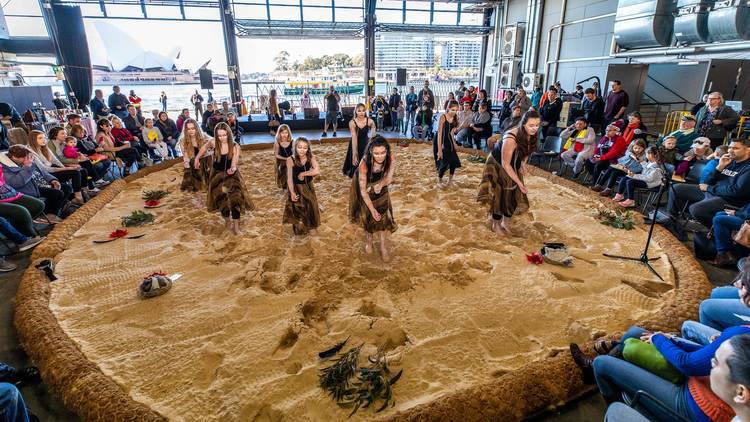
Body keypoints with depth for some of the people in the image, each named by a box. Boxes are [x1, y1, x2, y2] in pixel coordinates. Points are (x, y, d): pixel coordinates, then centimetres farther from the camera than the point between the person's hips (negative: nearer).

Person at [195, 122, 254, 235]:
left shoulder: (235, 146, -19)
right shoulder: (213, 143, -14)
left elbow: (234, 163, -25)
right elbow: (204, 147, 10)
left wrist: (233, 169, -47)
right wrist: (197, 158, 13)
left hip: (231, 175, -2)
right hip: (217, 175, 2)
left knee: (235, 198, -15)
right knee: (222, 200, 4)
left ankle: (236, 226, -6)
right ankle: (228, 222, 26)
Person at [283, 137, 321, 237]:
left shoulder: (311, 158, -16)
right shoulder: (290, 160, -20)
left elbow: (317, 171, -29)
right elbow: (289, 178, -18)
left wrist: (303, 174, -24)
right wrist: (292, 192, -24)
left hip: (308, 187, 2)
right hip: (296, 188, -2)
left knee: (310, 207, 18)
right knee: (297, 209, 14)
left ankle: (311, 226, 43)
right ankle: (299, 228, 39)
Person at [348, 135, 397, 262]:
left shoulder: (391, 158, -32)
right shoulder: (364, 164, -40)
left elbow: (389, 178, -15)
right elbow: (363, 190, -30)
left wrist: (381, 184, -37)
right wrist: (372, 209, -29)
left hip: (380, 188, 2)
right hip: (366, 189, -2)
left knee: (382, 216, 0)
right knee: (367, 215, 12)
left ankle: (384, 248, 14)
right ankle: (368, 240, 38)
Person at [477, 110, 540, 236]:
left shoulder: (532, 134, -15)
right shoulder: (511, 138, -37)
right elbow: (505, 164, -31)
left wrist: (523, 163, -8)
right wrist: (519, 182, -26)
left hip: (514, 166, 7)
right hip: (498, 165, -7)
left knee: (515, 195, 10)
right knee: (500, 195, 1)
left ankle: (506, 222, 31)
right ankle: (496, 224, 23)